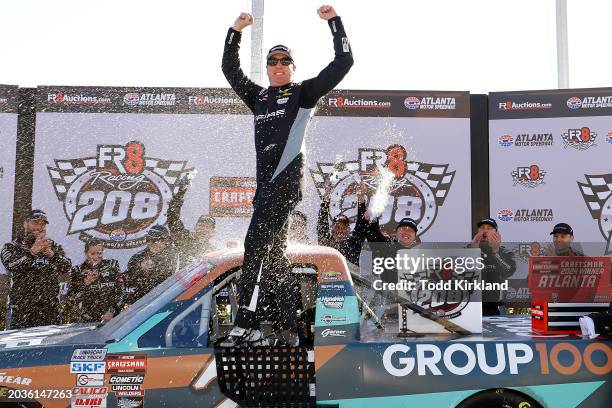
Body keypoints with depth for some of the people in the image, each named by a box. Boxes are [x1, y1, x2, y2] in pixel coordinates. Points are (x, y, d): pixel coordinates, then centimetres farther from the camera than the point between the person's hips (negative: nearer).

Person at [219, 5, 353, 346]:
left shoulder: (304, 93, 8)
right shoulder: (259, 97, 22)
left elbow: (344, 63, 3)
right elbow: (231, 70, 28)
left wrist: (334, 21, 5)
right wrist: (236, 32, 22)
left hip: (287, 179, -7)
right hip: (266, 182, 7)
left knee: (257, 244, -18)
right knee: (274, 253, 6)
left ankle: (247, 325, -18)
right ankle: (288, 331, 12)